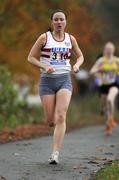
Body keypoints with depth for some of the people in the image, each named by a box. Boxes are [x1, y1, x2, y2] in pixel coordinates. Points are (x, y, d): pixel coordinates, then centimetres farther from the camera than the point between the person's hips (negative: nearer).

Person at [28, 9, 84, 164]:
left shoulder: (70, 39, 6)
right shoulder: (44, 38, -1)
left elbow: (80, 56, 20)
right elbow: (31, 57, 1)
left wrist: (77, 64, -3)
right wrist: (45, 66, -15)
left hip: (64, 80, 1)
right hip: (47, 81, -1)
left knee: (61, 117, -16)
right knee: (51, 121, -1)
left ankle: (55, 154, -17)